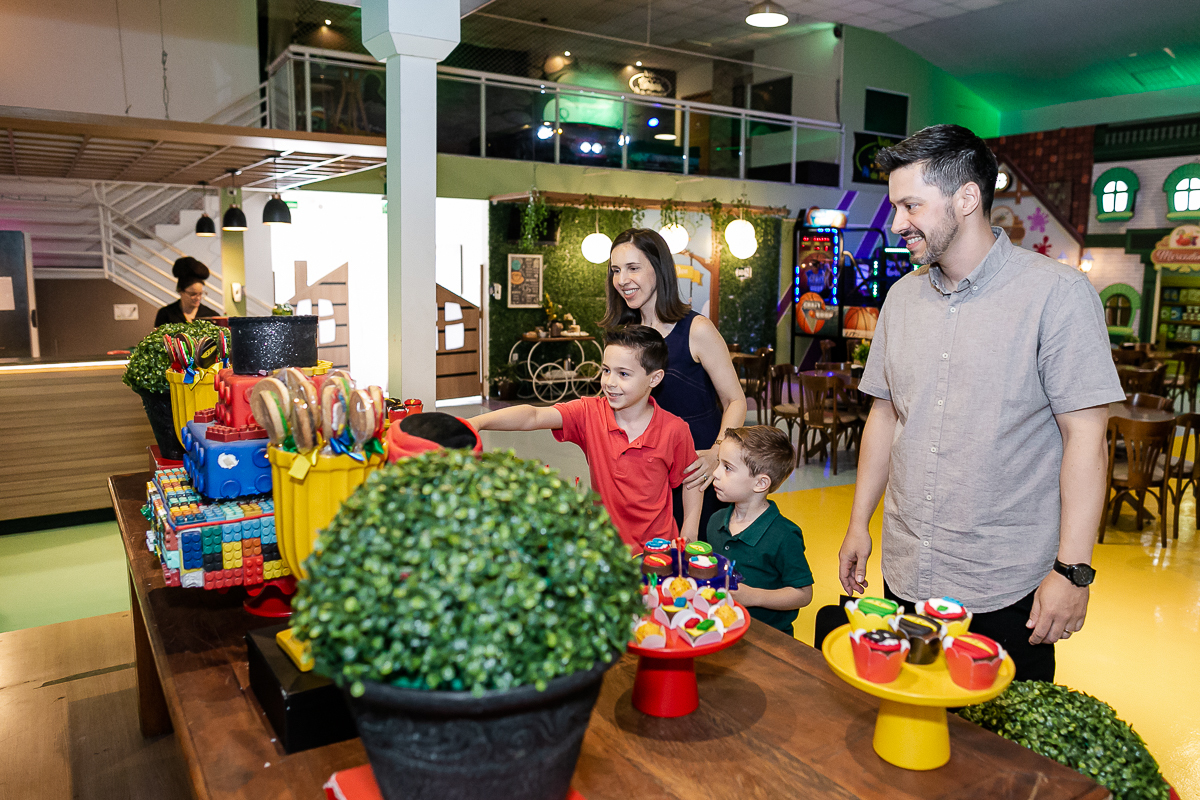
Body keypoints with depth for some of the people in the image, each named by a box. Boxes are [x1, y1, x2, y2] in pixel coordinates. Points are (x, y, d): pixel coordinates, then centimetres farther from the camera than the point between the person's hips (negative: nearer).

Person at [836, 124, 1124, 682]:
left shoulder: (1057, 294, -10)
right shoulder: (903, 296, 7)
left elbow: (1085, 437, -12)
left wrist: (1072, 569, -15)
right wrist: (858, 524, 11)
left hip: (1007, 588, -5)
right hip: (905, 576, 5)